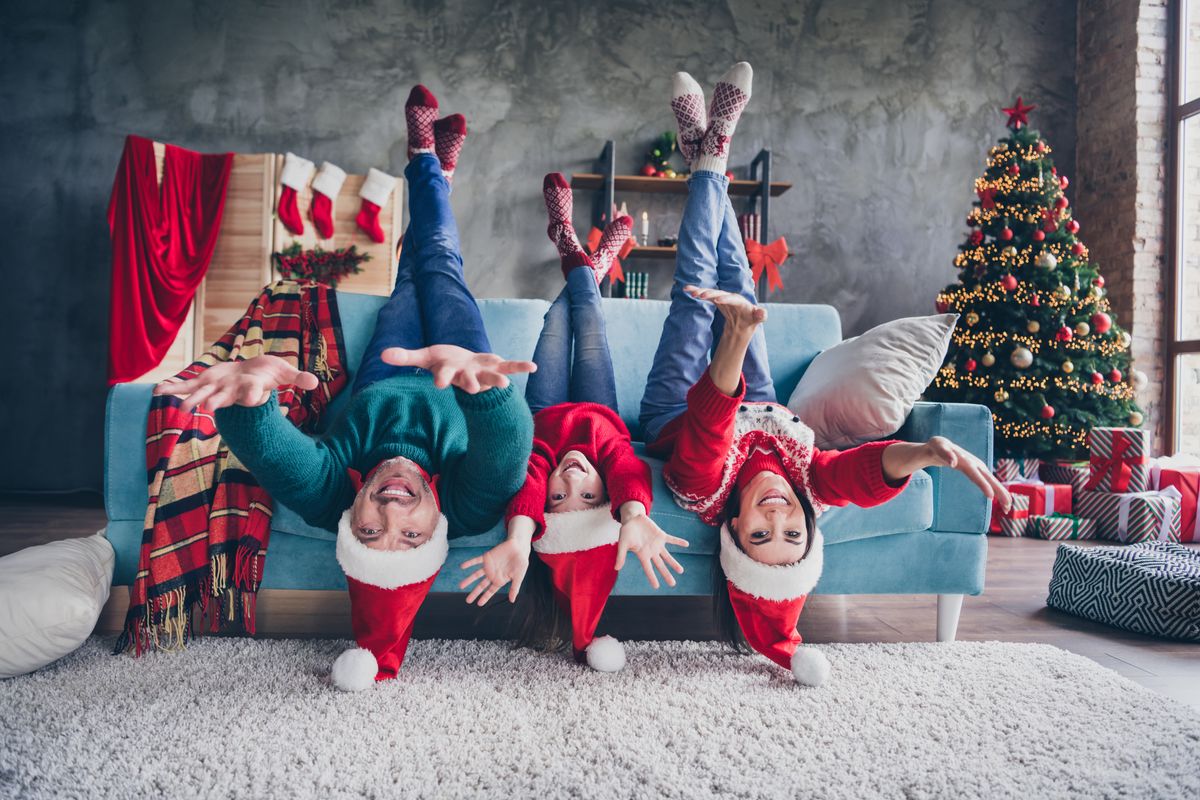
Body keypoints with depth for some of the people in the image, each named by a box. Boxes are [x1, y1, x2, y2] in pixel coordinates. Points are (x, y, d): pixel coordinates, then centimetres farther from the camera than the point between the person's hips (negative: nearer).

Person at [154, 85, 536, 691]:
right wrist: (483, 380, -85)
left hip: (380, 389, 2)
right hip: (459, 392, -1)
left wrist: (252, 387, -82)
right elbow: (511, 438, -64)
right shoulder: (470, 505, -49)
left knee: (412, 277, 22)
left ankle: (427, 159, 55)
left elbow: (261, 444, -60)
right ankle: (434, 167, 51)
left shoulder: (329, 498, -46)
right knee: (439, 264, 14)